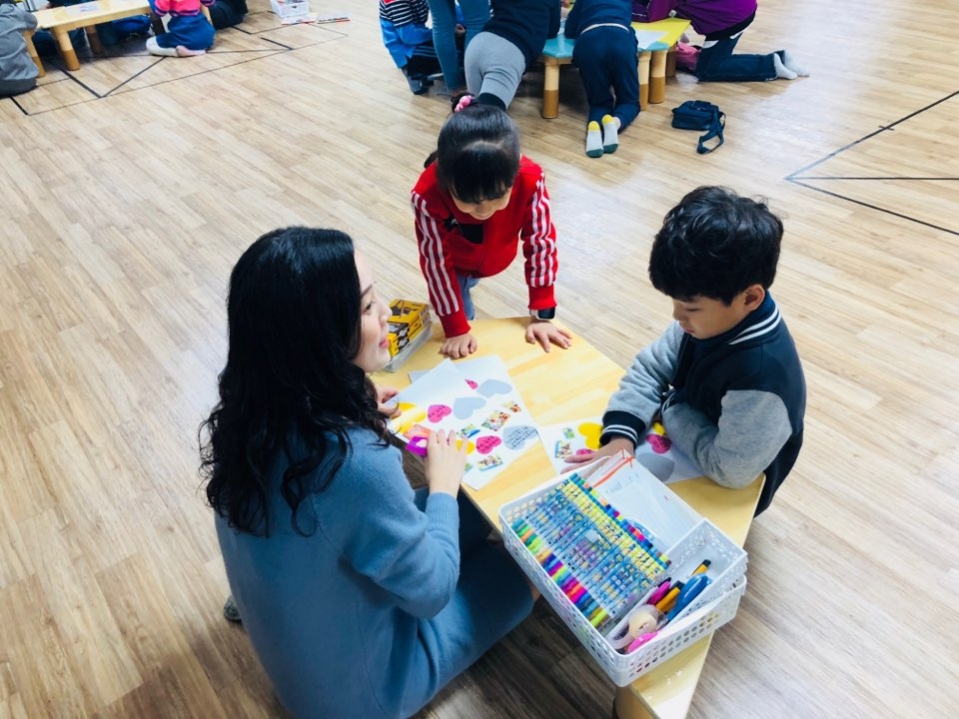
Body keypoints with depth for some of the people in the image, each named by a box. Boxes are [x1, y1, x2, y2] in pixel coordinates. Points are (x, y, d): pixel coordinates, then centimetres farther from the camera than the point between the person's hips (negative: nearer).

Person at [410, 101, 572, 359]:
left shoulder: (530, 180, -40)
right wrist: (456, 329, -25)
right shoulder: (428, 197, -43)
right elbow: (436, 261, -31)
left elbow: (541, 242, -28)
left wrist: (541, 314, -24)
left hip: (496, 257, 2)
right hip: (454, 263, -2)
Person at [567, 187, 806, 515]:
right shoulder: (715, 317, -18)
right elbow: (650, 367, -8)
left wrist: (669, 408, -20)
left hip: (723, 496, -6)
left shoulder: (761, 374, -39)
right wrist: (620, 438, -22)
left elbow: (730, 469, -32)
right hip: (683, 446, 6)